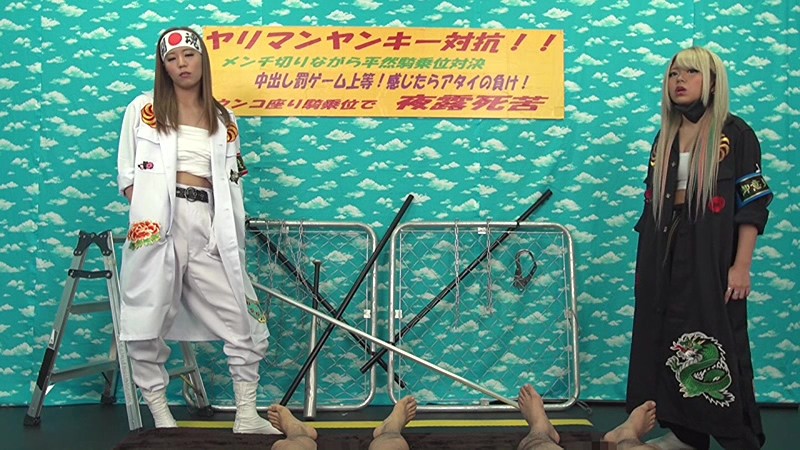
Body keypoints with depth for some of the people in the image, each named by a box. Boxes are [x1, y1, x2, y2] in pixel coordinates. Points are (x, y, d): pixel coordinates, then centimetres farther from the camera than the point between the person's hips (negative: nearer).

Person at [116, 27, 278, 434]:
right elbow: (127, 175, 8)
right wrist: (144, 216, -7)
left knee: (242, 322, -2)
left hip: (209, 226, 3)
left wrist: (235, 242, 9)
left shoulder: (223, 120, 16)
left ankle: (247, 418, 7)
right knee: (148, 326, -1)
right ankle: (161, 420, 12)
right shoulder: (144, 110, 8)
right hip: (159, 223, -2)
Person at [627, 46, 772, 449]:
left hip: (713, 256, -5)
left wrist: (741, 265, -14)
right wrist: (648, 259, 13)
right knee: (671, 343, 8)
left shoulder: (735, 134, -4)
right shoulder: (665, 136, 12)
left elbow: (752, 205, -8)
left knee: (718, 348, -3)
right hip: (665, 258, 6)